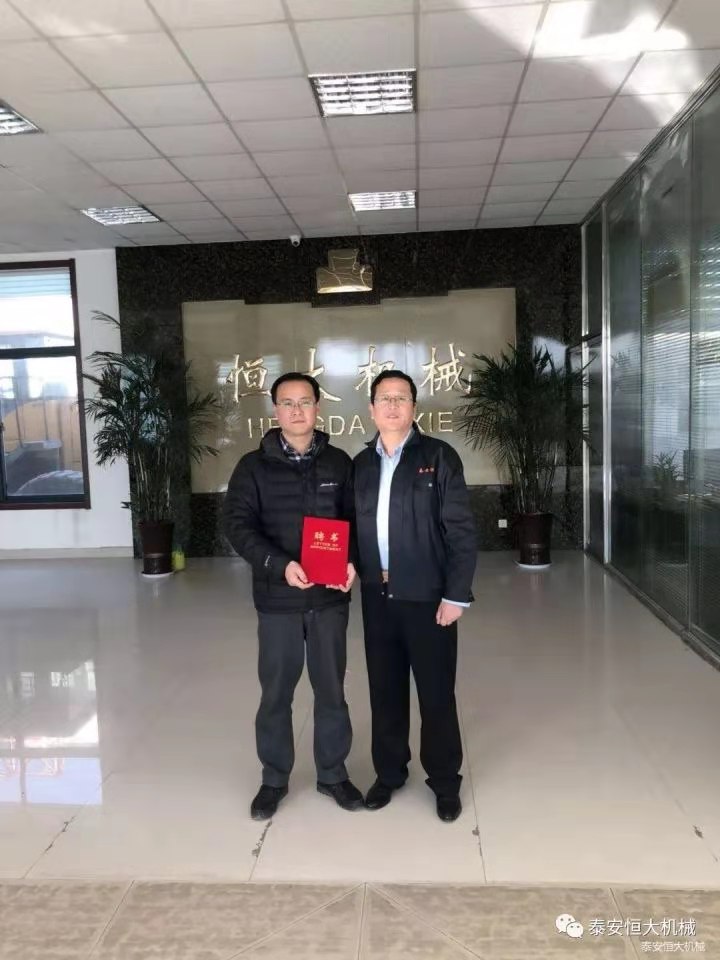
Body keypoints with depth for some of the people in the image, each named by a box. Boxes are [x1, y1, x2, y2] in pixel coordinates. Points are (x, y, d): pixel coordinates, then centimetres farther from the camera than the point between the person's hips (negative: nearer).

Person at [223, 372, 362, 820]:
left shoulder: (339, 463, 3)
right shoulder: (254, 466, -1)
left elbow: (357, 519, 6)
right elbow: (238, 524, -8)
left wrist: (353, 562, -13)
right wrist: (279, 564, -22)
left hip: (330, 597, 1)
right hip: (277, 597, -1)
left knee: (331, 688, 12)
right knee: (276, 691, 10)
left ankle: (333, 774, 30)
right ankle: (274, 779, 28)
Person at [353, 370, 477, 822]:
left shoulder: (439, 457, -6)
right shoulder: (361, 464, 8)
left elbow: (462, 530, -9)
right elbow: (355, 527, 12)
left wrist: (456, 594, -13)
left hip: (428, 597, -4)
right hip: (378, 597, 4)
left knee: (436, 693, 7)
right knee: (385, 690, 14)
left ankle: (445, 781, 26)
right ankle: (389, 772, 33)